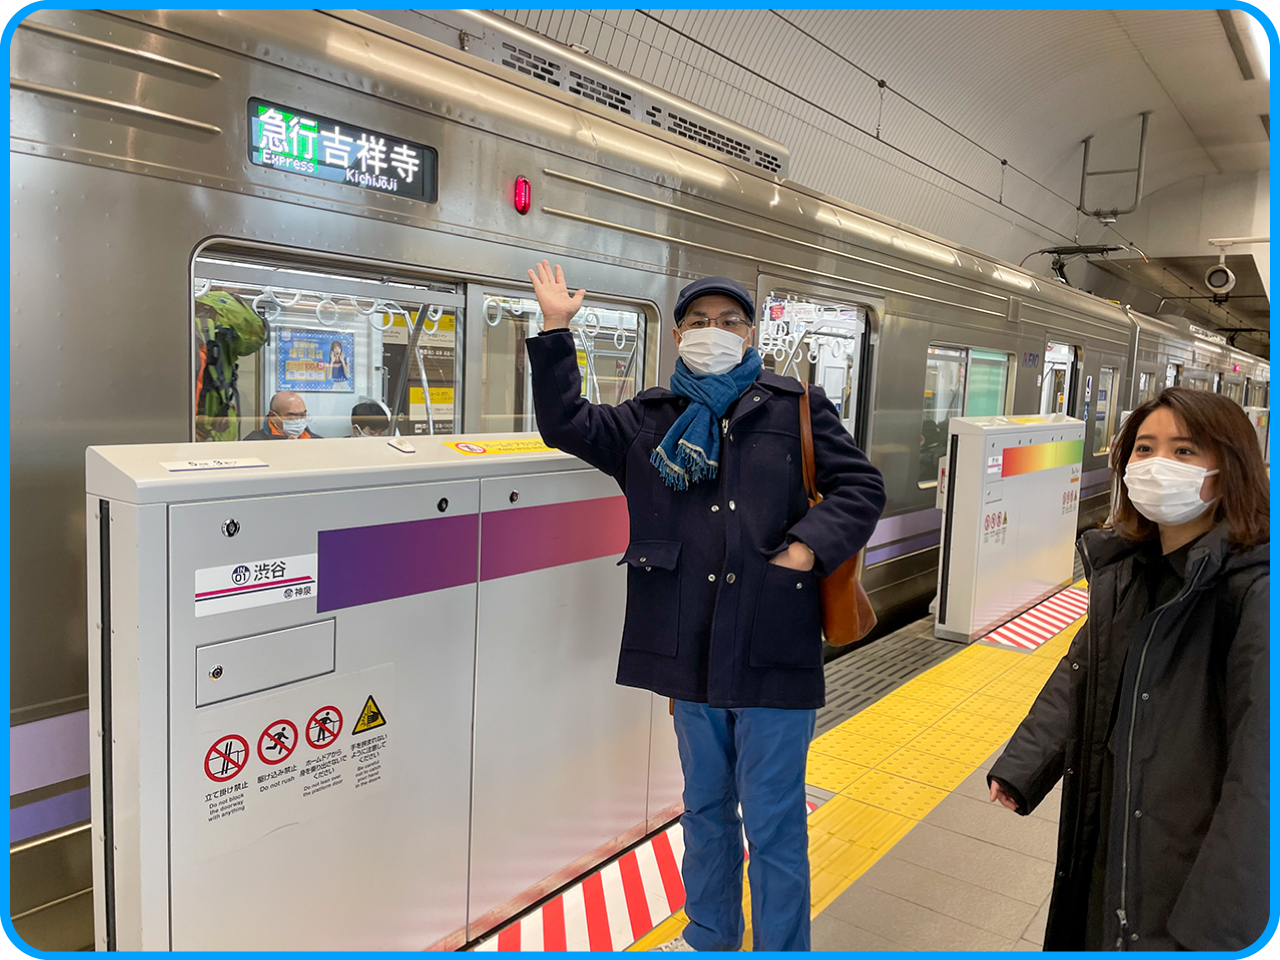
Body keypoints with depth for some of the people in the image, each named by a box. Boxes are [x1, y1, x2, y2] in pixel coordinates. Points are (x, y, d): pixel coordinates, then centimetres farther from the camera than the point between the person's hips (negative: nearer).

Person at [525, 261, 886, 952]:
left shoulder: (796, 406, 3)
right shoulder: (650, 417, 11)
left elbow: (860, 486, 2)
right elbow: (566, 425, 6)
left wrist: (807, 548, -13)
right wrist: (555, 329, 1)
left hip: (773, 649, -3)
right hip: (693, 648, 4)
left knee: (773, 822, 5)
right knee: (705, 808, 21)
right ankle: (709, 938, 43)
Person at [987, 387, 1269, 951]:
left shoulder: (1252, 590, -22)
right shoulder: (1124, 570, 0)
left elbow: (1260, 773, -24)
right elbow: (1080, 672, 11)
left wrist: (1213, 925, -24)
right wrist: (1020, 771, 6)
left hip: (1194, 857, -6)